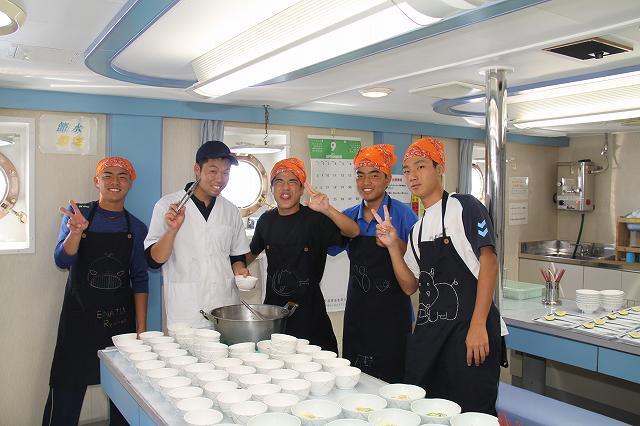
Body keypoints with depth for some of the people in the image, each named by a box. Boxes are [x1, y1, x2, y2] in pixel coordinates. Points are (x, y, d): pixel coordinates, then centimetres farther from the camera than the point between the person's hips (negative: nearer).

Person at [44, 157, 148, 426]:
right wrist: (76, 231, -28)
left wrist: (141, 327, 1)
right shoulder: (77, 213, 0)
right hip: (79, 317, -1)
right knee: (66, 393, 1)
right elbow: (62, 261, -9)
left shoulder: (136, 228, 3)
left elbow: (139, 279, 6)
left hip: (121, 320, 2)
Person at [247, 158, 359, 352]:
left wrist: (328, 210, -38)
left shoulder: (315, 218, -9)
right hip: (273, 306, 4)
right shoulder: (266, 220, 6)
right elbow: (252, 252, 23)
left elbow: (353, 231, -24)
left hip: (308, 310, -4)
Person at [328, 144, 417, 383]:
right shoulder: (348, 217, 7)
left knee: (390, 381, 2)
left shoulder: (403, 215, -8)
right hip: (356, 311, 5)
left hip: (392, 313, -4)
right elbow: (328, 248, 17)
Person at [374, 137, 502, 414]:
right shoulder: (417, 229, 15)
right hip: (427, 331, 7)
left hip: (468, 328, -7)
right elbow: (410, 286, 14)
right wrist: (393, 245, 0)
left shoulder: (465, 207, -5)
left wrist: (478, 326, -18)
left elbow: (488, 263, -12)